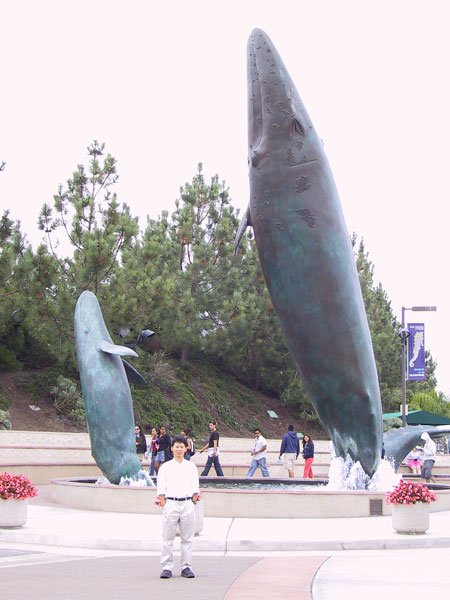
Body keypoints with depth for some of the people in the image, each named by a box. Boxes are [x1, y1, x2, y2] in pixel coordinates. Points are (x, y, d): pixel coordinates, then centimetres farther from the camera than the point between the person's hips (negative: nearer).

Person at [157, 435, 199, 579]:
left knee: (187, 538, 3)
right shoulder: (165, 467, 8)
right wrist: (163, 503, -5)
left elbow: (195, 487, 12)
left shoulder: (191, 467, 13)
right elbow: (161, 488, 4)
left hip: (187, 504, 2)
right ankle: (167, 567, 2)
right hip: (170, 503, -1)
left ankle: (186, 567, 9)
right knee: (168, 538, -2)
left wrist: (193, 501, 1)